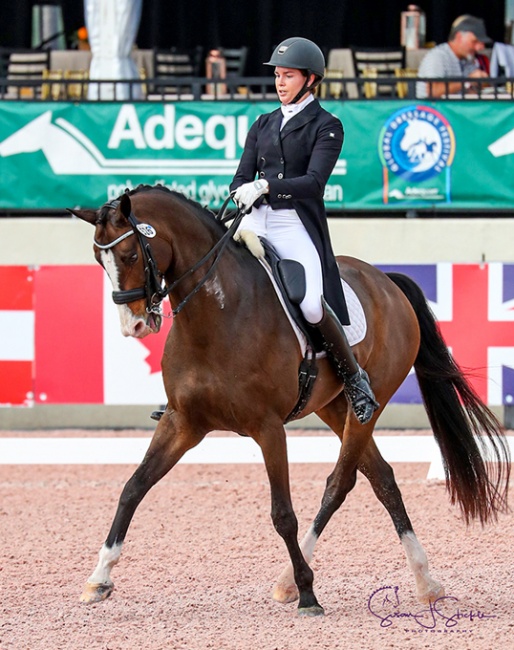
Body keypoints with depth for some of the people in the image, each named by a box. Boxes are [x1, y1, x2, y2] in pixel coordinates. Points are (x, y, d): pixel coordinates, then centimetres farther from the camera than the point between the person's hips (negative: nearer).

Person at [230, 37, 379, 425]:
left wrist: (266, 186, -24)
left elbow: (314, 182, -12)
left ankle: (355, 378, -4)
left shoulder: (327, 126, 2)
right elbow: (242, 178, 14)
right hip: (254, 222, 5)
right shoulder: (263, 125, 19)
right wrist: (245, 195, -9)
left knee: (312, 305, -26)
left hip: (298, 225, -5)